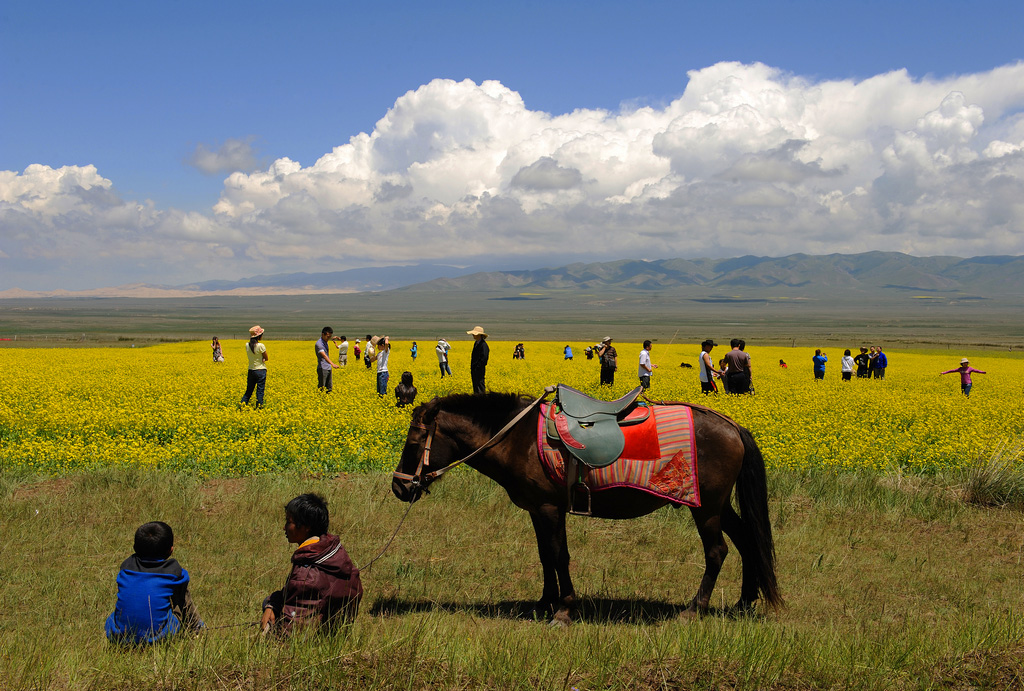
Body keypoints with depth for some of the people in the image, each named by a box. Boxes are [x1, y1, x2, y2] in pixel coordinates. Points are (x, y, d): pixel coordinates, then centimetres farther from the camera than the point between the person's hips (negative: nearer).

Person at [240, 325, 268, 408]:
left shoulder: (247, 345, -1)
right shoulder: (261, 346, -16)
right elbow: (266, 358, -6)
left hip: (251, 370, 5)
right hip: (261, 370, -5)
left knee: (249, 390, 14)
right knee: (260, 390, 3)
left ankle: (243, 403, 0)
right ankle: (259, 406, 5)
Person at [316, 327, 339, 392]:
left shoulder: (326, 342, 13)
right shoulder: (318, 344, -17)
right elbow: (324, 355, -30)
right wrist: (332, 364, -42)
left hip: (329, 368, 9)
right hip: (322, 369, -9)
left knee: (329, 389, 9)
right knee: (321, 389, -5)